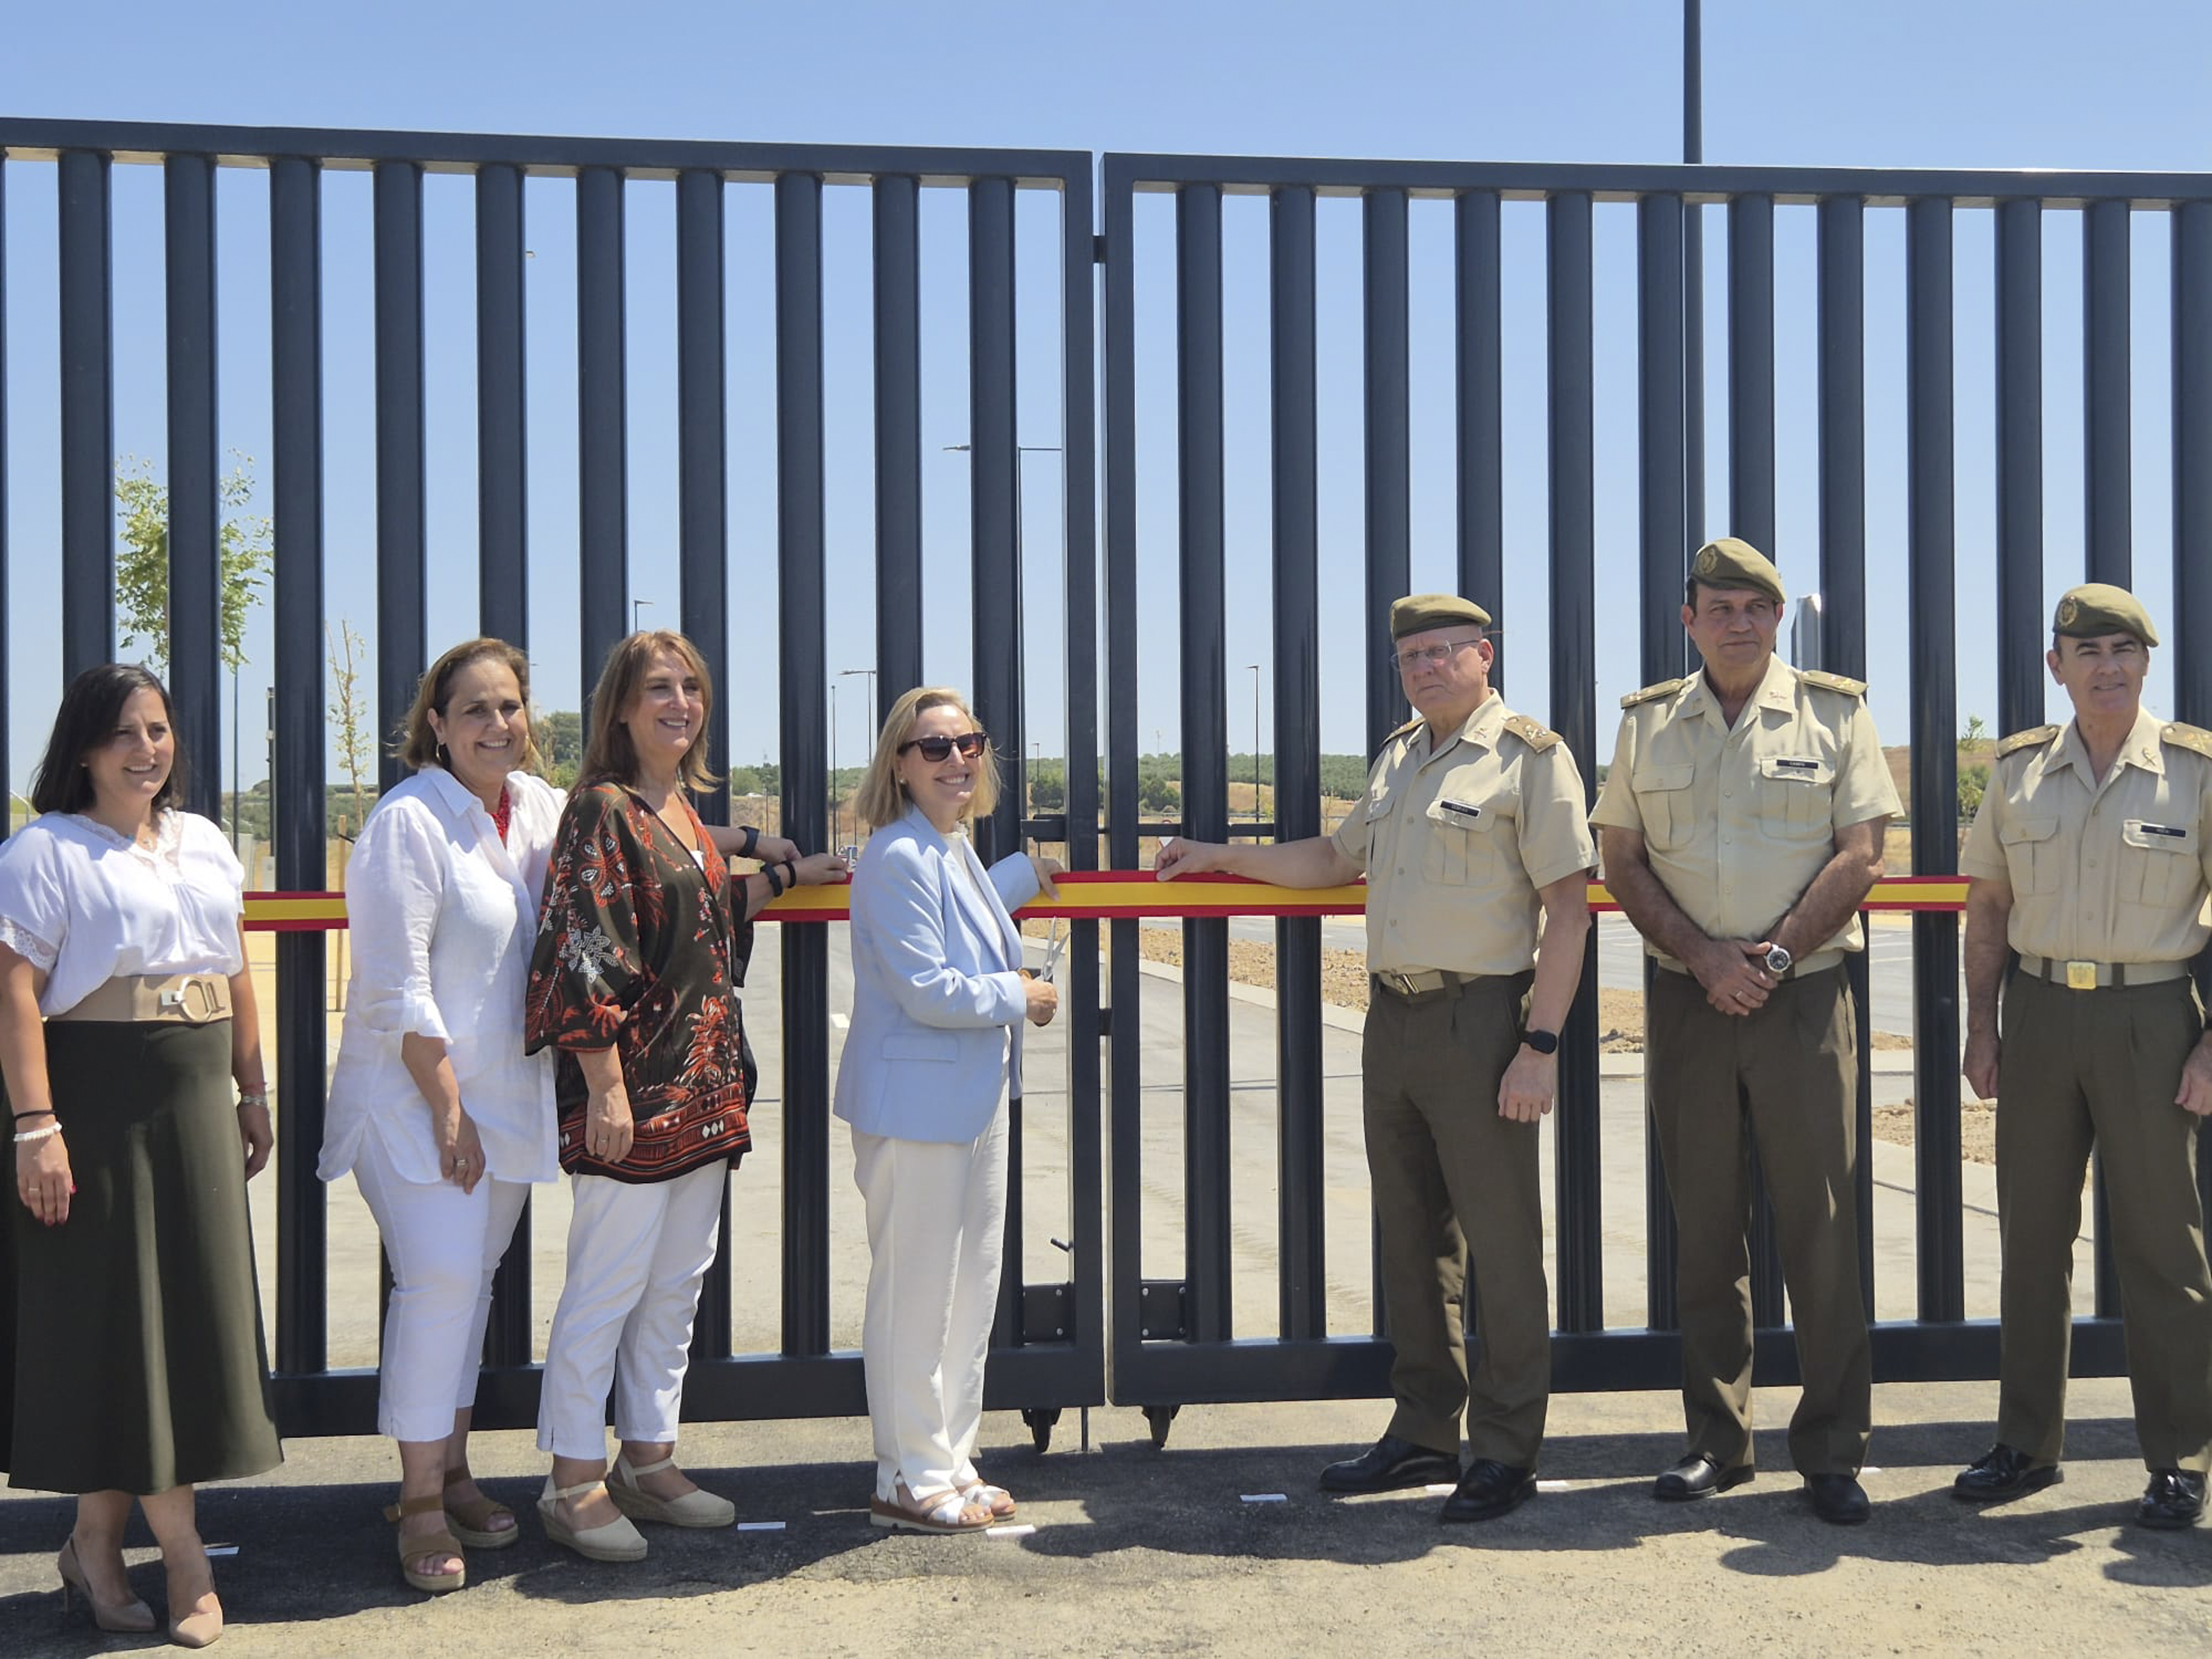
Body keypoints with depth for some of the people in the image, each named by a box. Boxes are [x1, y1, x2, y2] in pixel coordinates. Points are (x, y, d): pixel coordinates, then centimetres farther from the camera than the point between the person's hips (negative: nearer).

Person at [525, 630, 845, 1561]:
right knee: (608, 1286, -1)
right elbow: (585, 954, -17)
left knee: (678, 1282, 14)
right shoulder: (604, 809, -12)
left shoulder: (683, 810, 14)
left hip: (702, 1085, 9)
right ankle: (574, 1484, 10)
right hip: (633, 1085, -9)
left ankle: (649, 1460, 25)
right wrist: (605, 1087, -20)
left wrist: (784, 876, 26)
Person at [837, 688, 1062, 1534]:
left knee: (972, 1288, 16)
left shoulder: (958, 853, 10)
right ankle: (911, 1481, 12)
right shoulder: (898, 860, -18)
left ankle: (951, 1462, 28)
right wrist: (1018, 996, -10)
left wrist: (1021, 874, 37)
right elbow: (926, 989, -22)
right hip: (914, 1105, -10)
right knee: (915, 1296, 0)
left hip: (976, 1099, 10)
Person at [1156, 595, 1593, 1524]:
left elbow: (1568, 906, -11)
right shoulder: (1399, 756, 17)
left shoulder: (1529, 757, -7)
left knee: (1500, 1243, -1)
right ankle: (1424, 1433, 23)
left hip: (1479, 1020, -7)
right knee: (1412, 1236, 13)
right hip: (1392, 1019, 8)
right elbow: (1337, 859, 29)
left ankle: (1507, 1450, 9)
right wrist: (1220, 858, 24)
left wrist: (1540, 1045, -16)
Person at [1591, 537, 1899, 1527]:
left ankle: (1833, 1452, 7)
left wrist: (1774, 956, -12)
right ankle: (1716, 1442, 16)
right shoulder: (1647, 724, 9)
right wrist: (1704, 958, -8)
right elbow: (1621, 860, 6)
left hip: (1805, 998, -2)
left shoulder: (1834, 714, 3)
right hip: (1688, 1001, 2)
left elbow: (1861, 854, -3)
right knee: (1704, 1229, 7)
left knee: (1821, 1223, -2)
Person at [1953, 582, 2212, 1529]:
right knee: (2032, 1231, 10)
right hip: (2040, 1010, 4)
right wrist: (1981, 1027, 5)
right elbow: (1988, 907, 12)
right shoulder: (2018, 770, 6)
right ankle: (2027, 1443, 22)